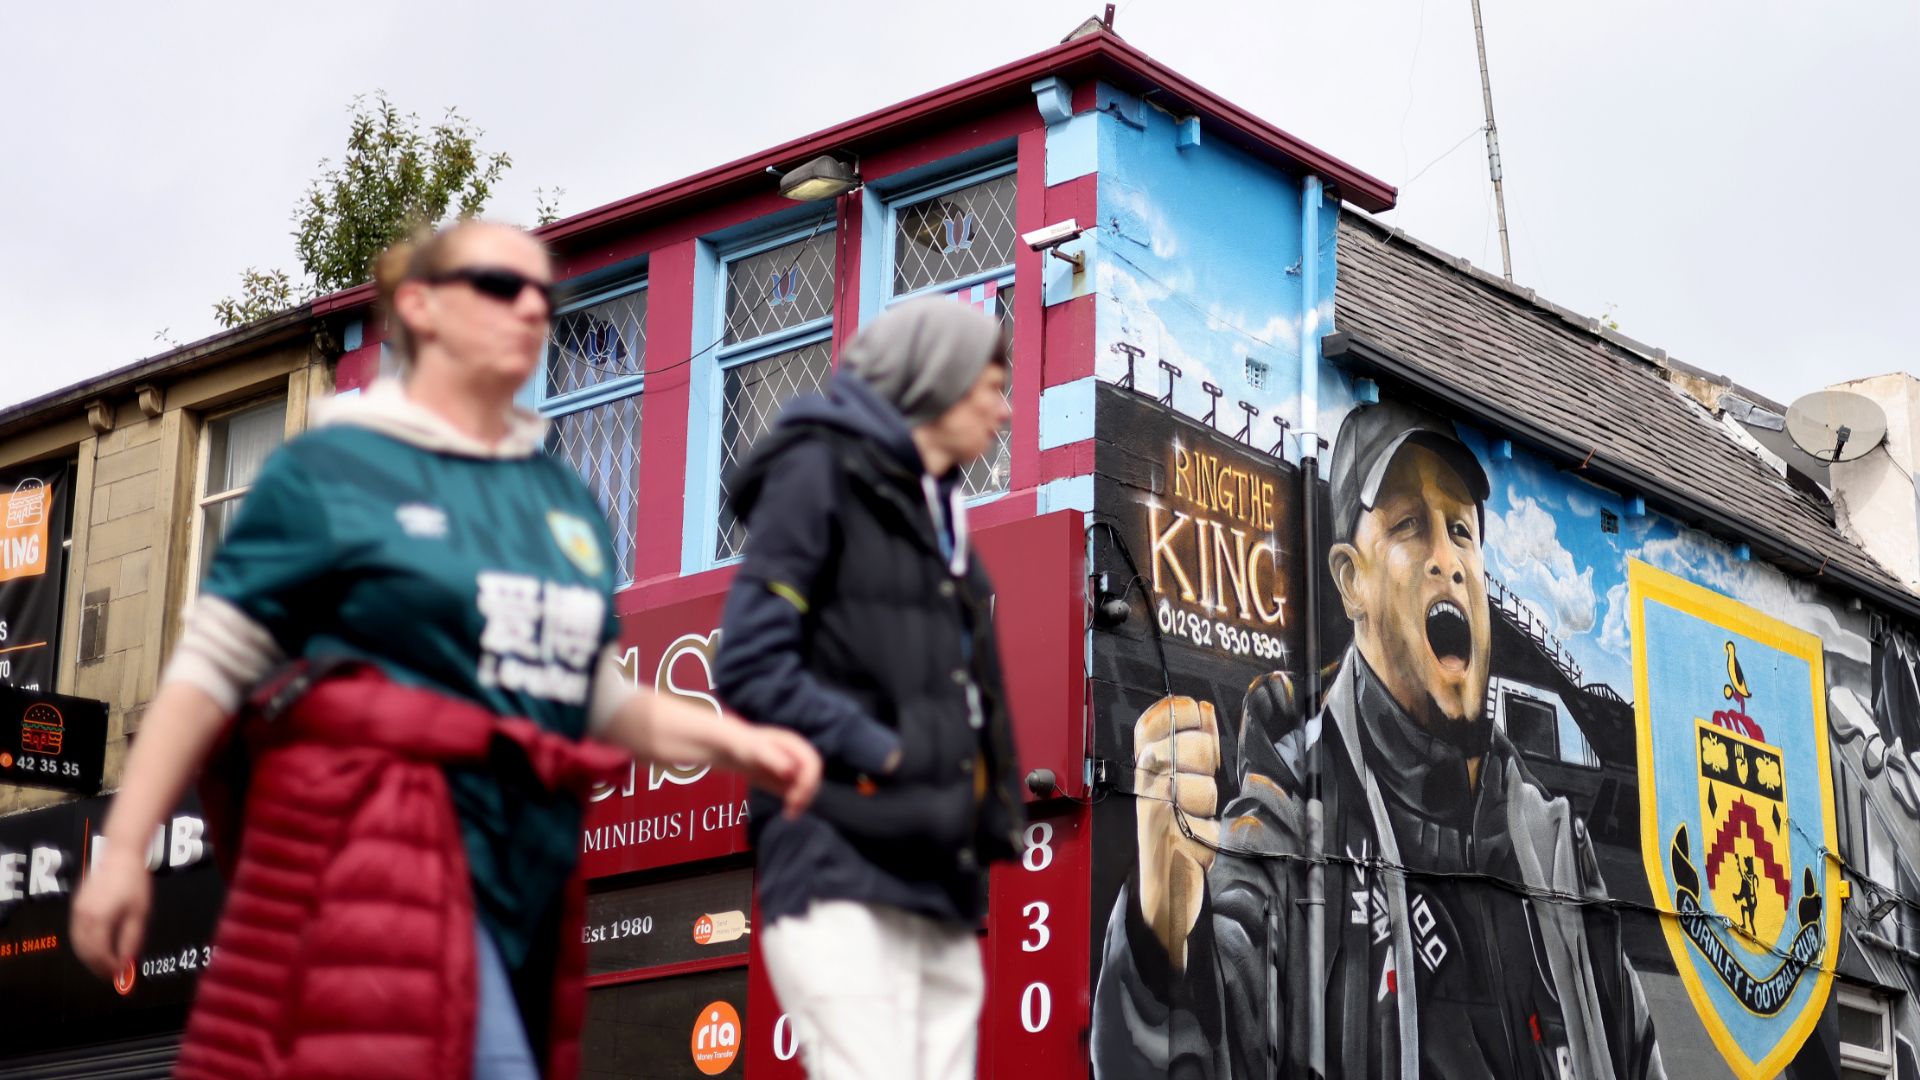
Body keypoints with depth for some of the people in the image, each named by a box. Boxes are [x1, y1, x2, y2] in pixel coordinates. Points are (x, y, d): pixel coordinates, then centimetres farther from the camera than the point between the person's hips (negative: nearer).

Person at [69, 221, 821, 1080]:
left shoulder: (566, 502, 18)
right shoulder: (331, 468, 0)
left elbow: (595, 696, 22)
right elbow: (210, 668, -2)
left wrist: (731, 741, 6)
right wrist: (124, 847, -7)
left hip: (524, 865, 6)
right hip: (370, 848, -6)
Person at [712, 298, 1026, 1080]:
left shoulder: (938, 510, 25)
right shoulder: (820, 473, 0)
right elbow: (751, 669, -10)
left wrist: (990, 806, 9)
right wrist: (885, 757, -15)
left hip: (938, 878, 8)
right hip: (843, 870, -8)